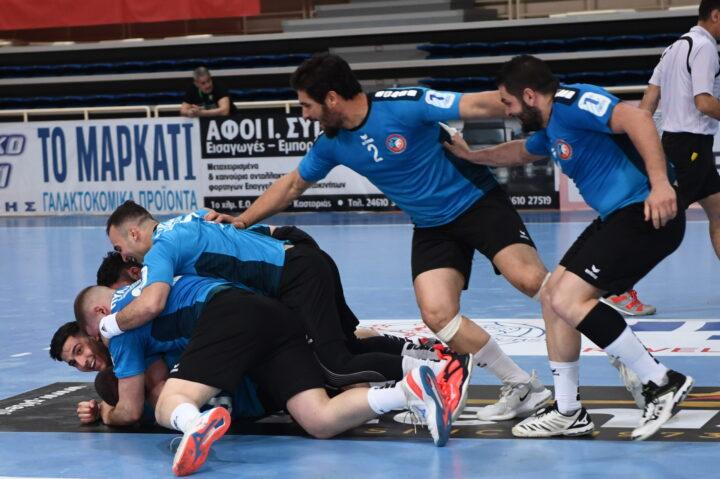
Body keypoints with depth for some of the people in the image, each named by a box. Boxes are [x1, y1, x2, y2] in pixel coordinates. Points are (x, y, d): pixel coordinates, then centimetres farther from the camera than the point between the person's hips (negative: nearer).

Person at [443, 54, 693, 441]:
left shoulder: (571, 103, -12)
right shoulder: (549, 128, 19)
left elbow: (636, 118, -27)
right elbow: (522, 152, 43)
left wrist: (659, 181, -36)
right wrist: (470, 156, 47)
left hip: (646, 213, -11)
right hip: (616, 217, 11)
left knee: (569, 300, -18)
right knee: (552, 295, 12)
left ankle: (663, 383, -9)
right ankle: (567, 413, 18)